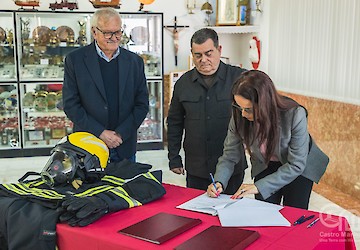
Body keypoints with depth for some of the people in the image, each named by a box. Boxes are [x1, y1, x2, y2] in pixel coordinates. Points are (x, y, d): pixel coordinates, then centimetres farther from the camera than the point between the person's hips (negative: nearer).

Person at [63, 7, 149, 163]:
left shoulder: (134, 61, 4)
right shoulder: (75, 60, -2)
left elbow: (142, 104, 3)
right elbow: (70, 104, -6)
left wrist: (121, 134, -8)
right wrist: (100, 132, -14)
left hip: (125, 147, 2)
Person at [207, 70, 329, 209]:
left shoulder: (295, 115, -34)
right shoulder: (239, 116, -24)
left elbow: (296, 165, -28)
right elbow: (230, 155, -13)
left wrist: (259, 186, -32)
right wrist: (219, 181, -31)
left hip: (298, 168, -2)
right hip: (265, 166, 2)